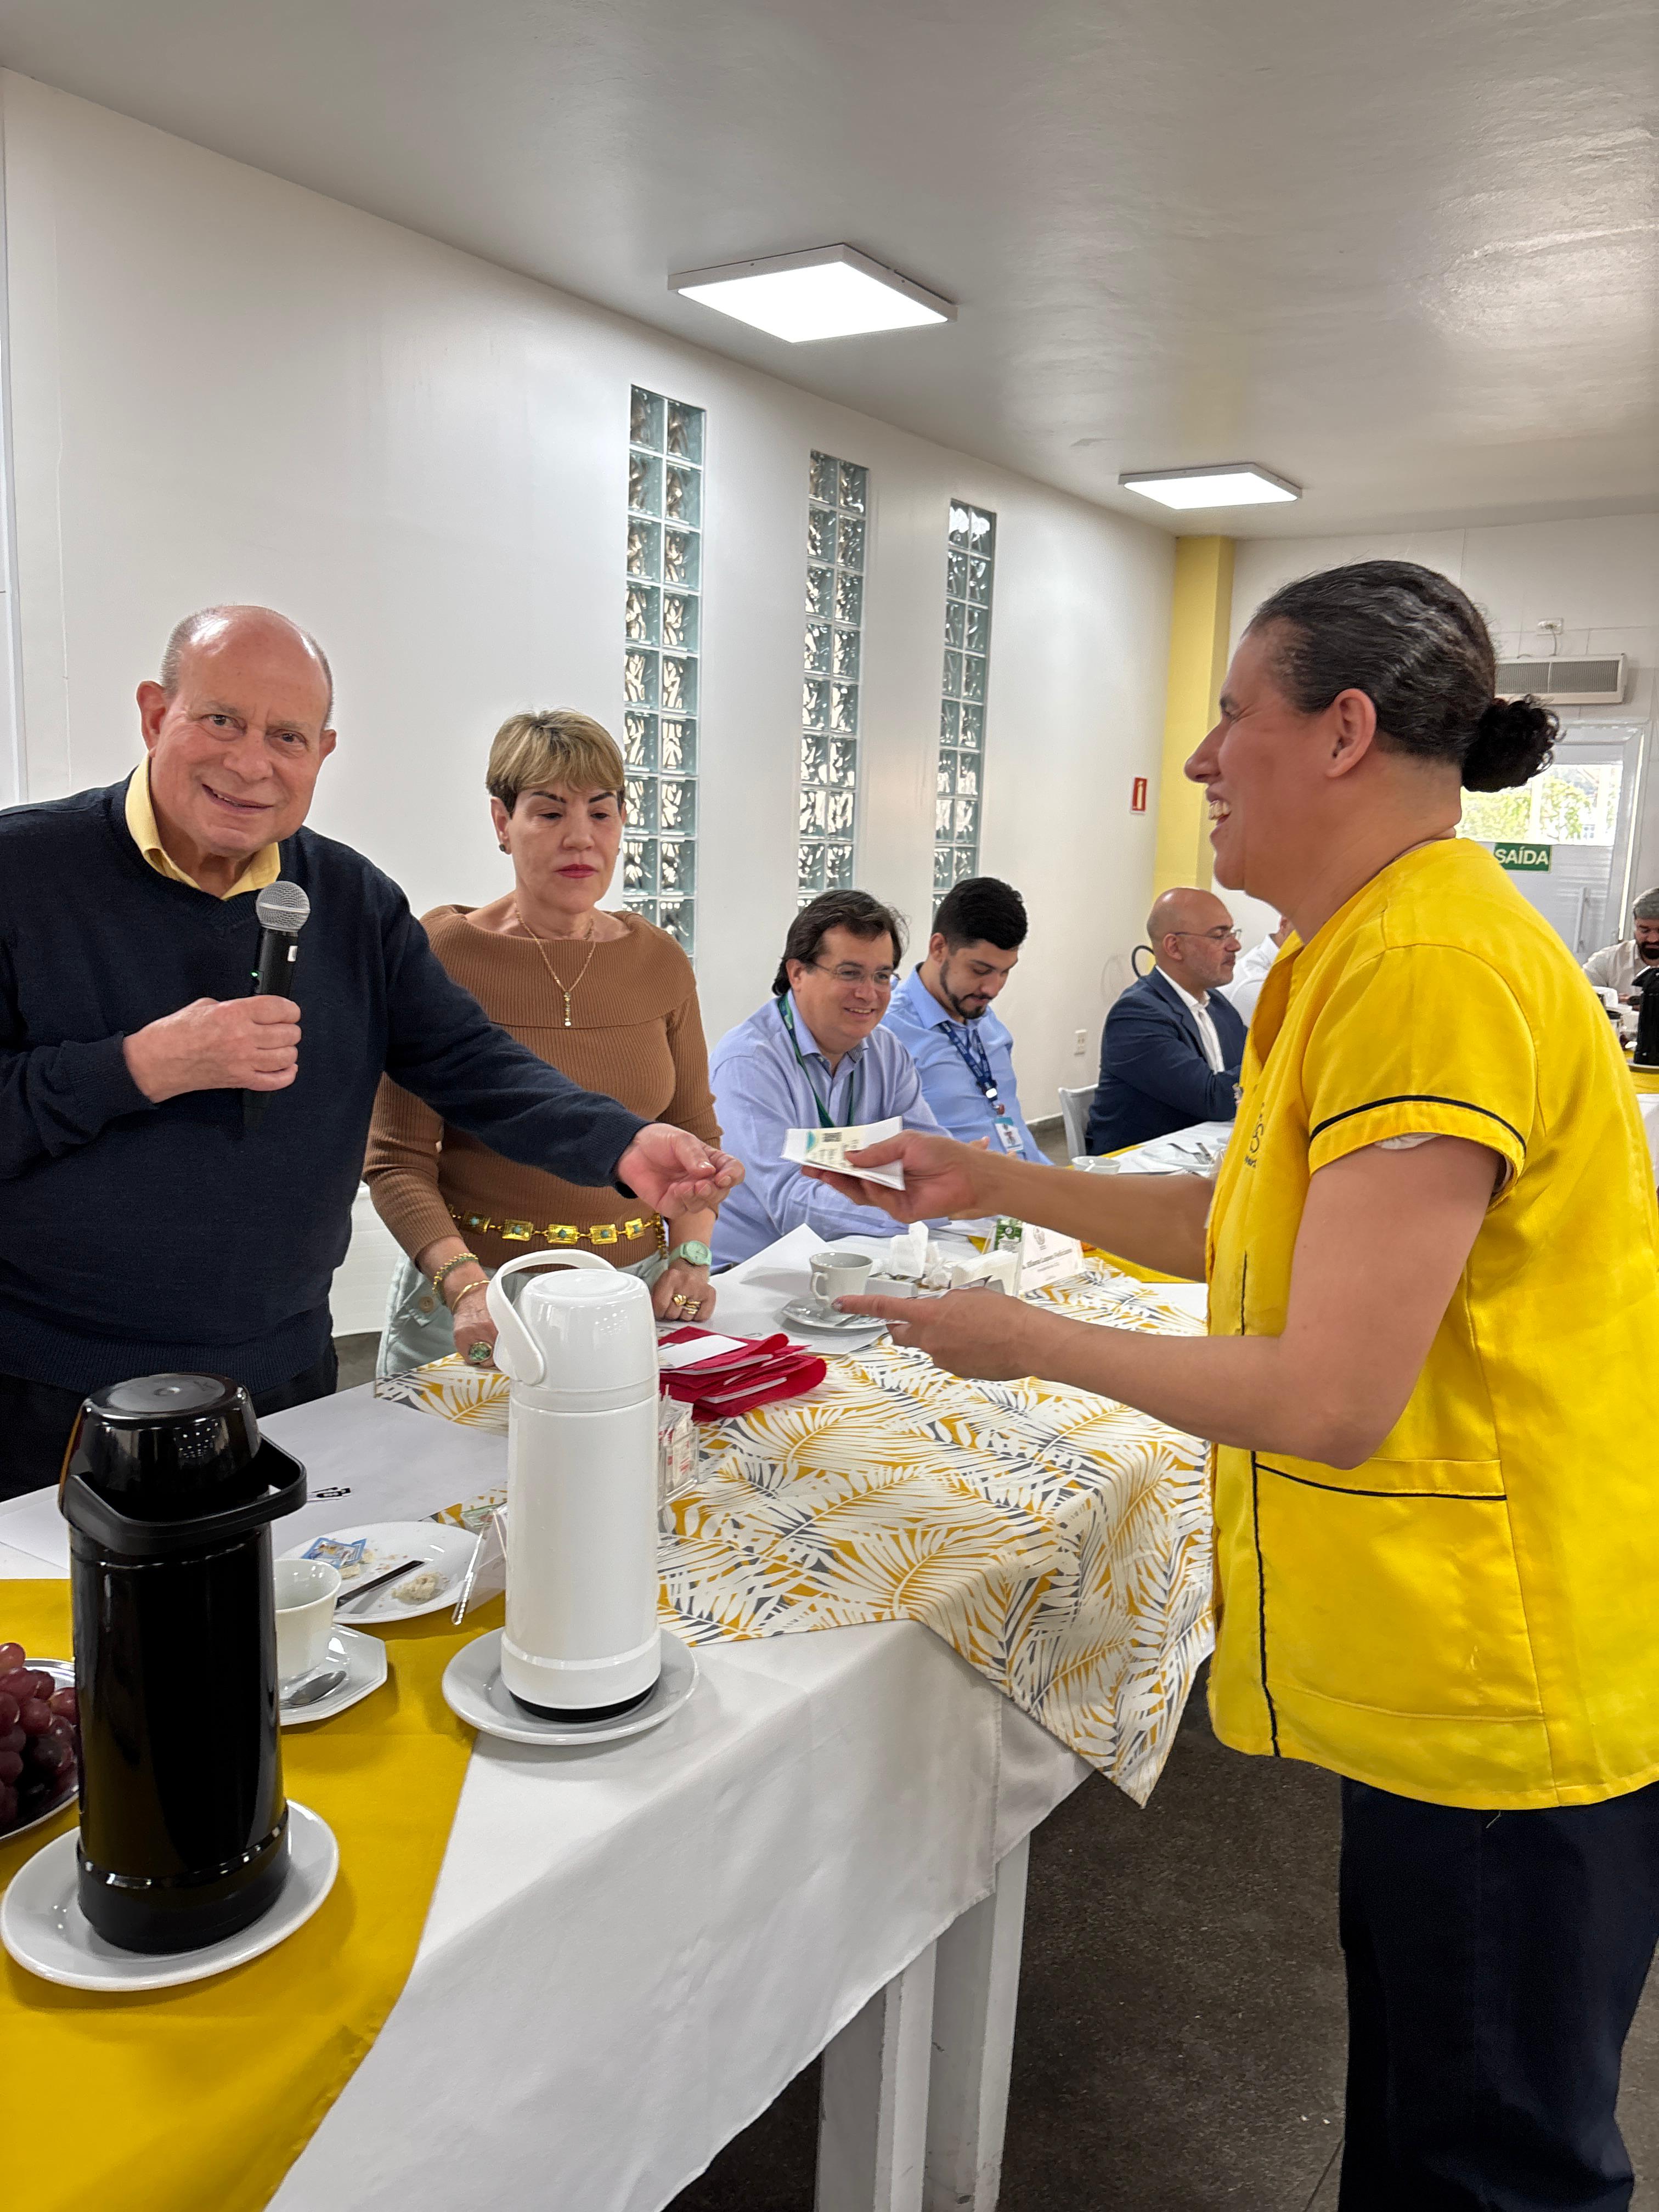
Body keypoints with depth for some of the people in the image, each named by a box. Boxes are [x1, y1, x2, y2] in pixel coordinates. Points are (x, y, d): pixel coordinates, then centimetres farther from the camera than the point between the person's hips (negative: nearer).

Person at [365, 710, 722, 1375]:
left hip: (637, 1288, 3)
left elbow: (695, 1133, 13)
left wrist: (689, 1258, -1)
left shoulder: (659, 961, 5)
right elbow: (397, 1160, -8)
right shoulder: (441, 953, -7)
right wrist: (464, 1285, -23)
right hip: (484, 1288, -3)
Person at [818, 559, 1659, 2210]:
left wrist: (1028, 1342, -14)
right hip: (1439, 1660, 9)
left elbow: (1330, 1400, -26)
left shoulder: (1431, 968, -25)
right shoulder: (1369, 948, 9)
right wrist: (997, 1183, 12)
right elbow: (1253, 1229, 15)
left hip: (1505, 1687, -9)